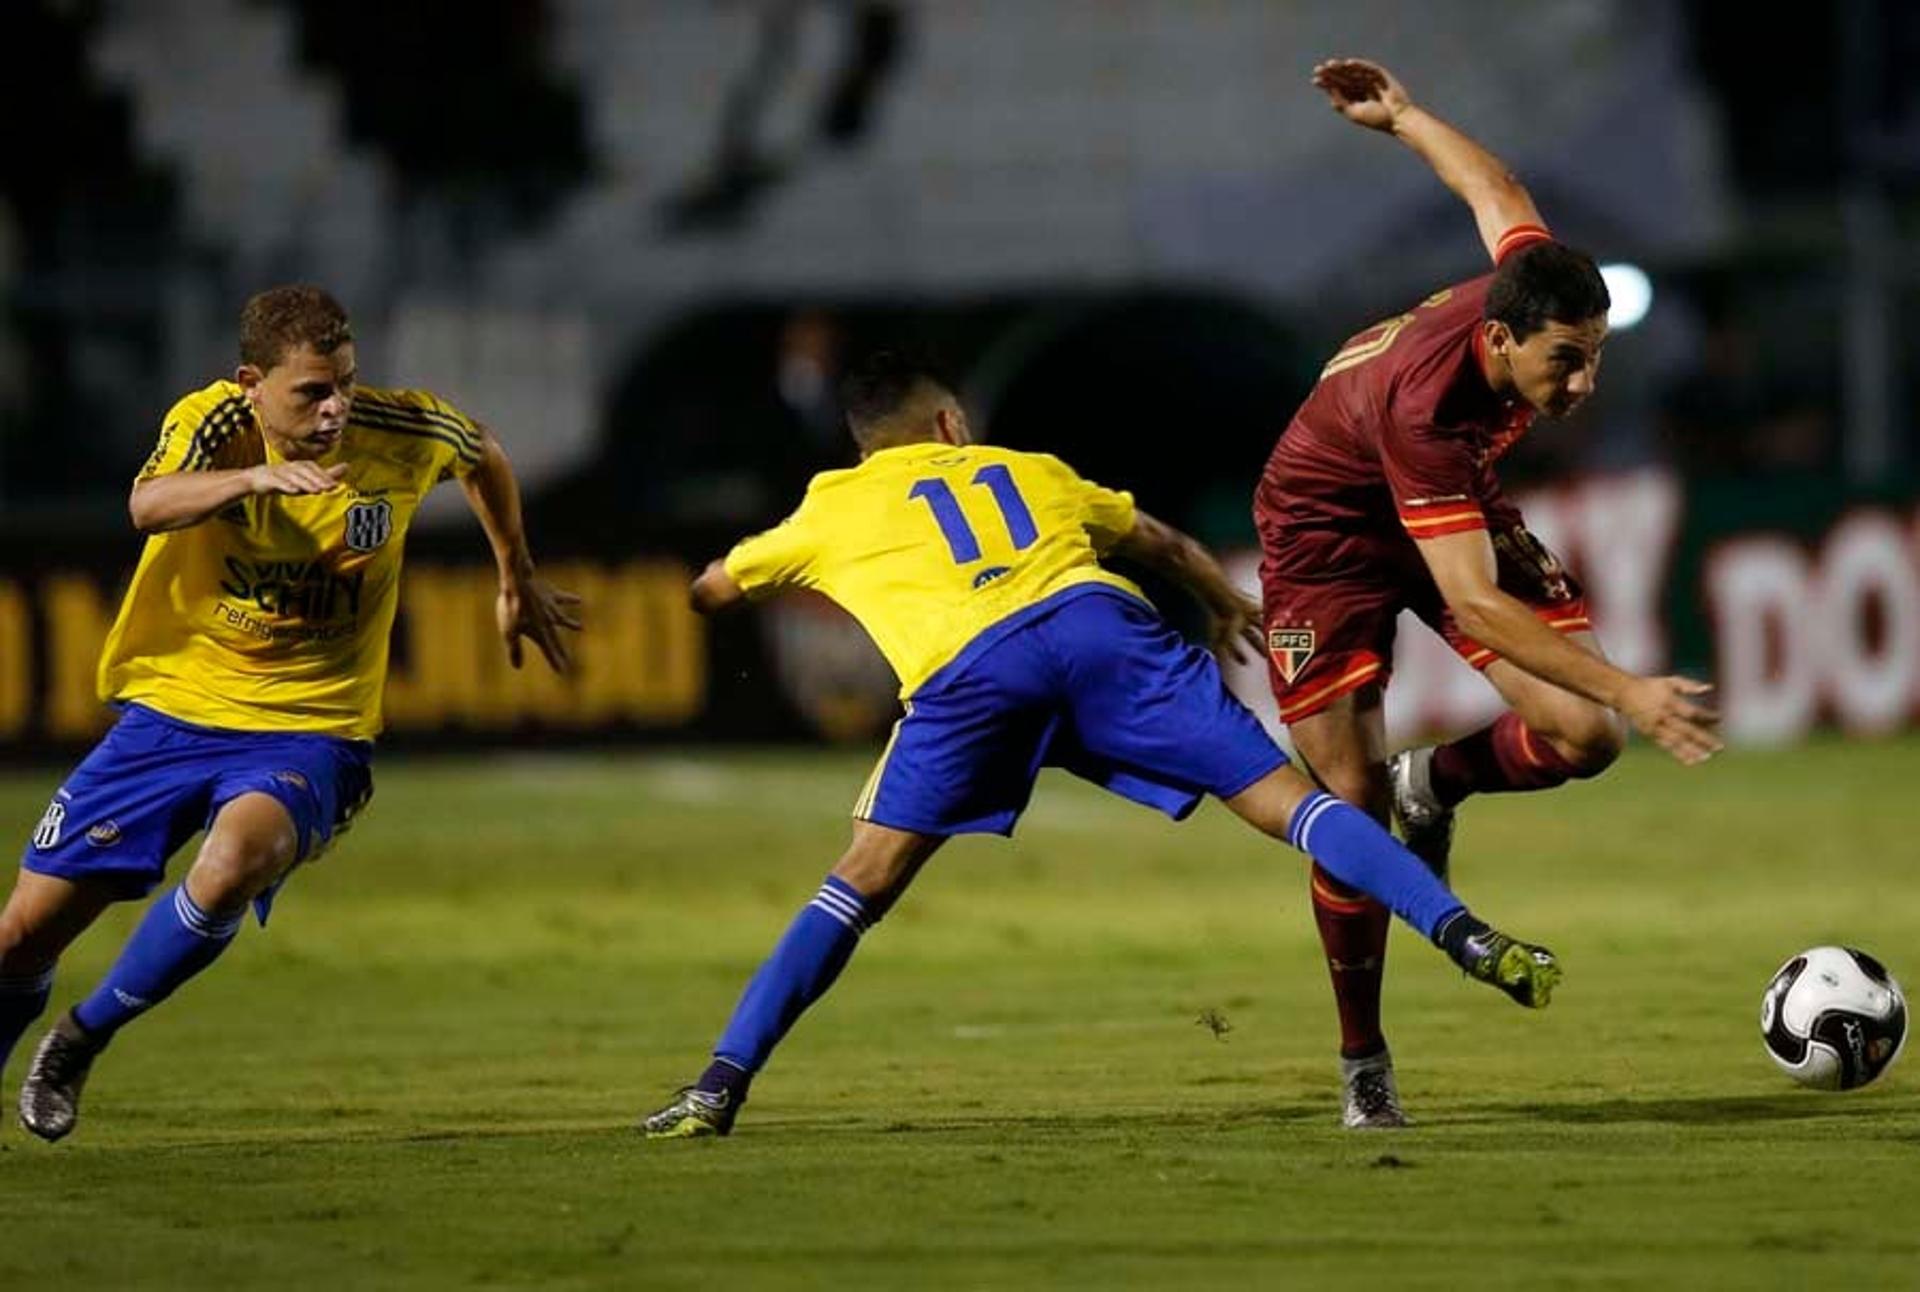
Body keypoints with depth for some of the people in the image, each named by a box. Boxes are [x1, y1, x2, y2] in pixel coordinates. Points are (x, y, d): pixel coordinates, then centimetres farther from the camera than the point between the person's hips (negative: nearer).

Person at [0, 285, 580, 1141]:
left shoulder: (401, 433, -8)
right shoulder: (211, 422, -14)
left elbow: (484, 455, 17)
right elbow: (150, 507, -37)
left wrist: (517, 583, 25)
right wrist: (255, 476, -54)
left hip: (307, 730, -1)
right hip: (168, 708, 1)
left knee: (235, 861, -34)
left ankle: (80, 1042, -11)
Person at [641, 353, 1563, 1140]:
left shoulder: (834, 509, 31)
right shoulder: (1029, 471, 37)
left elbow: (711, 590, 43)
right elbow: (1163, 544, 48)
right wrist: (1229, 609, 66)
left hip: (966, 667, -2)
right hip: (1098, 619, 2)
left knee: (865, 880, 6)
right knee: (1284, 797, 0)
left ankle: (722, 1086, -1)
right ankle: (1466, 938, -15)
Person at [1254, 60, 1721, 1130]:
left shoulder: (1528, 284, -25)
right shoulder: (1422, 408, -42)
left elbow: (1493, 188, -2)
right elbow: (1475, 607, -44)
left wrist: (1402, 114, 17)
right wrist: (1628, 687, -52)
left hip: (1456, 506, 6)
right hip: (1329, 529, -6)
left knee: (1585, 738, -13)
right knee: (1352, 798, -9)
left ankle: (1436, 783, 18)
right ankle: (1364, 1063, 9)